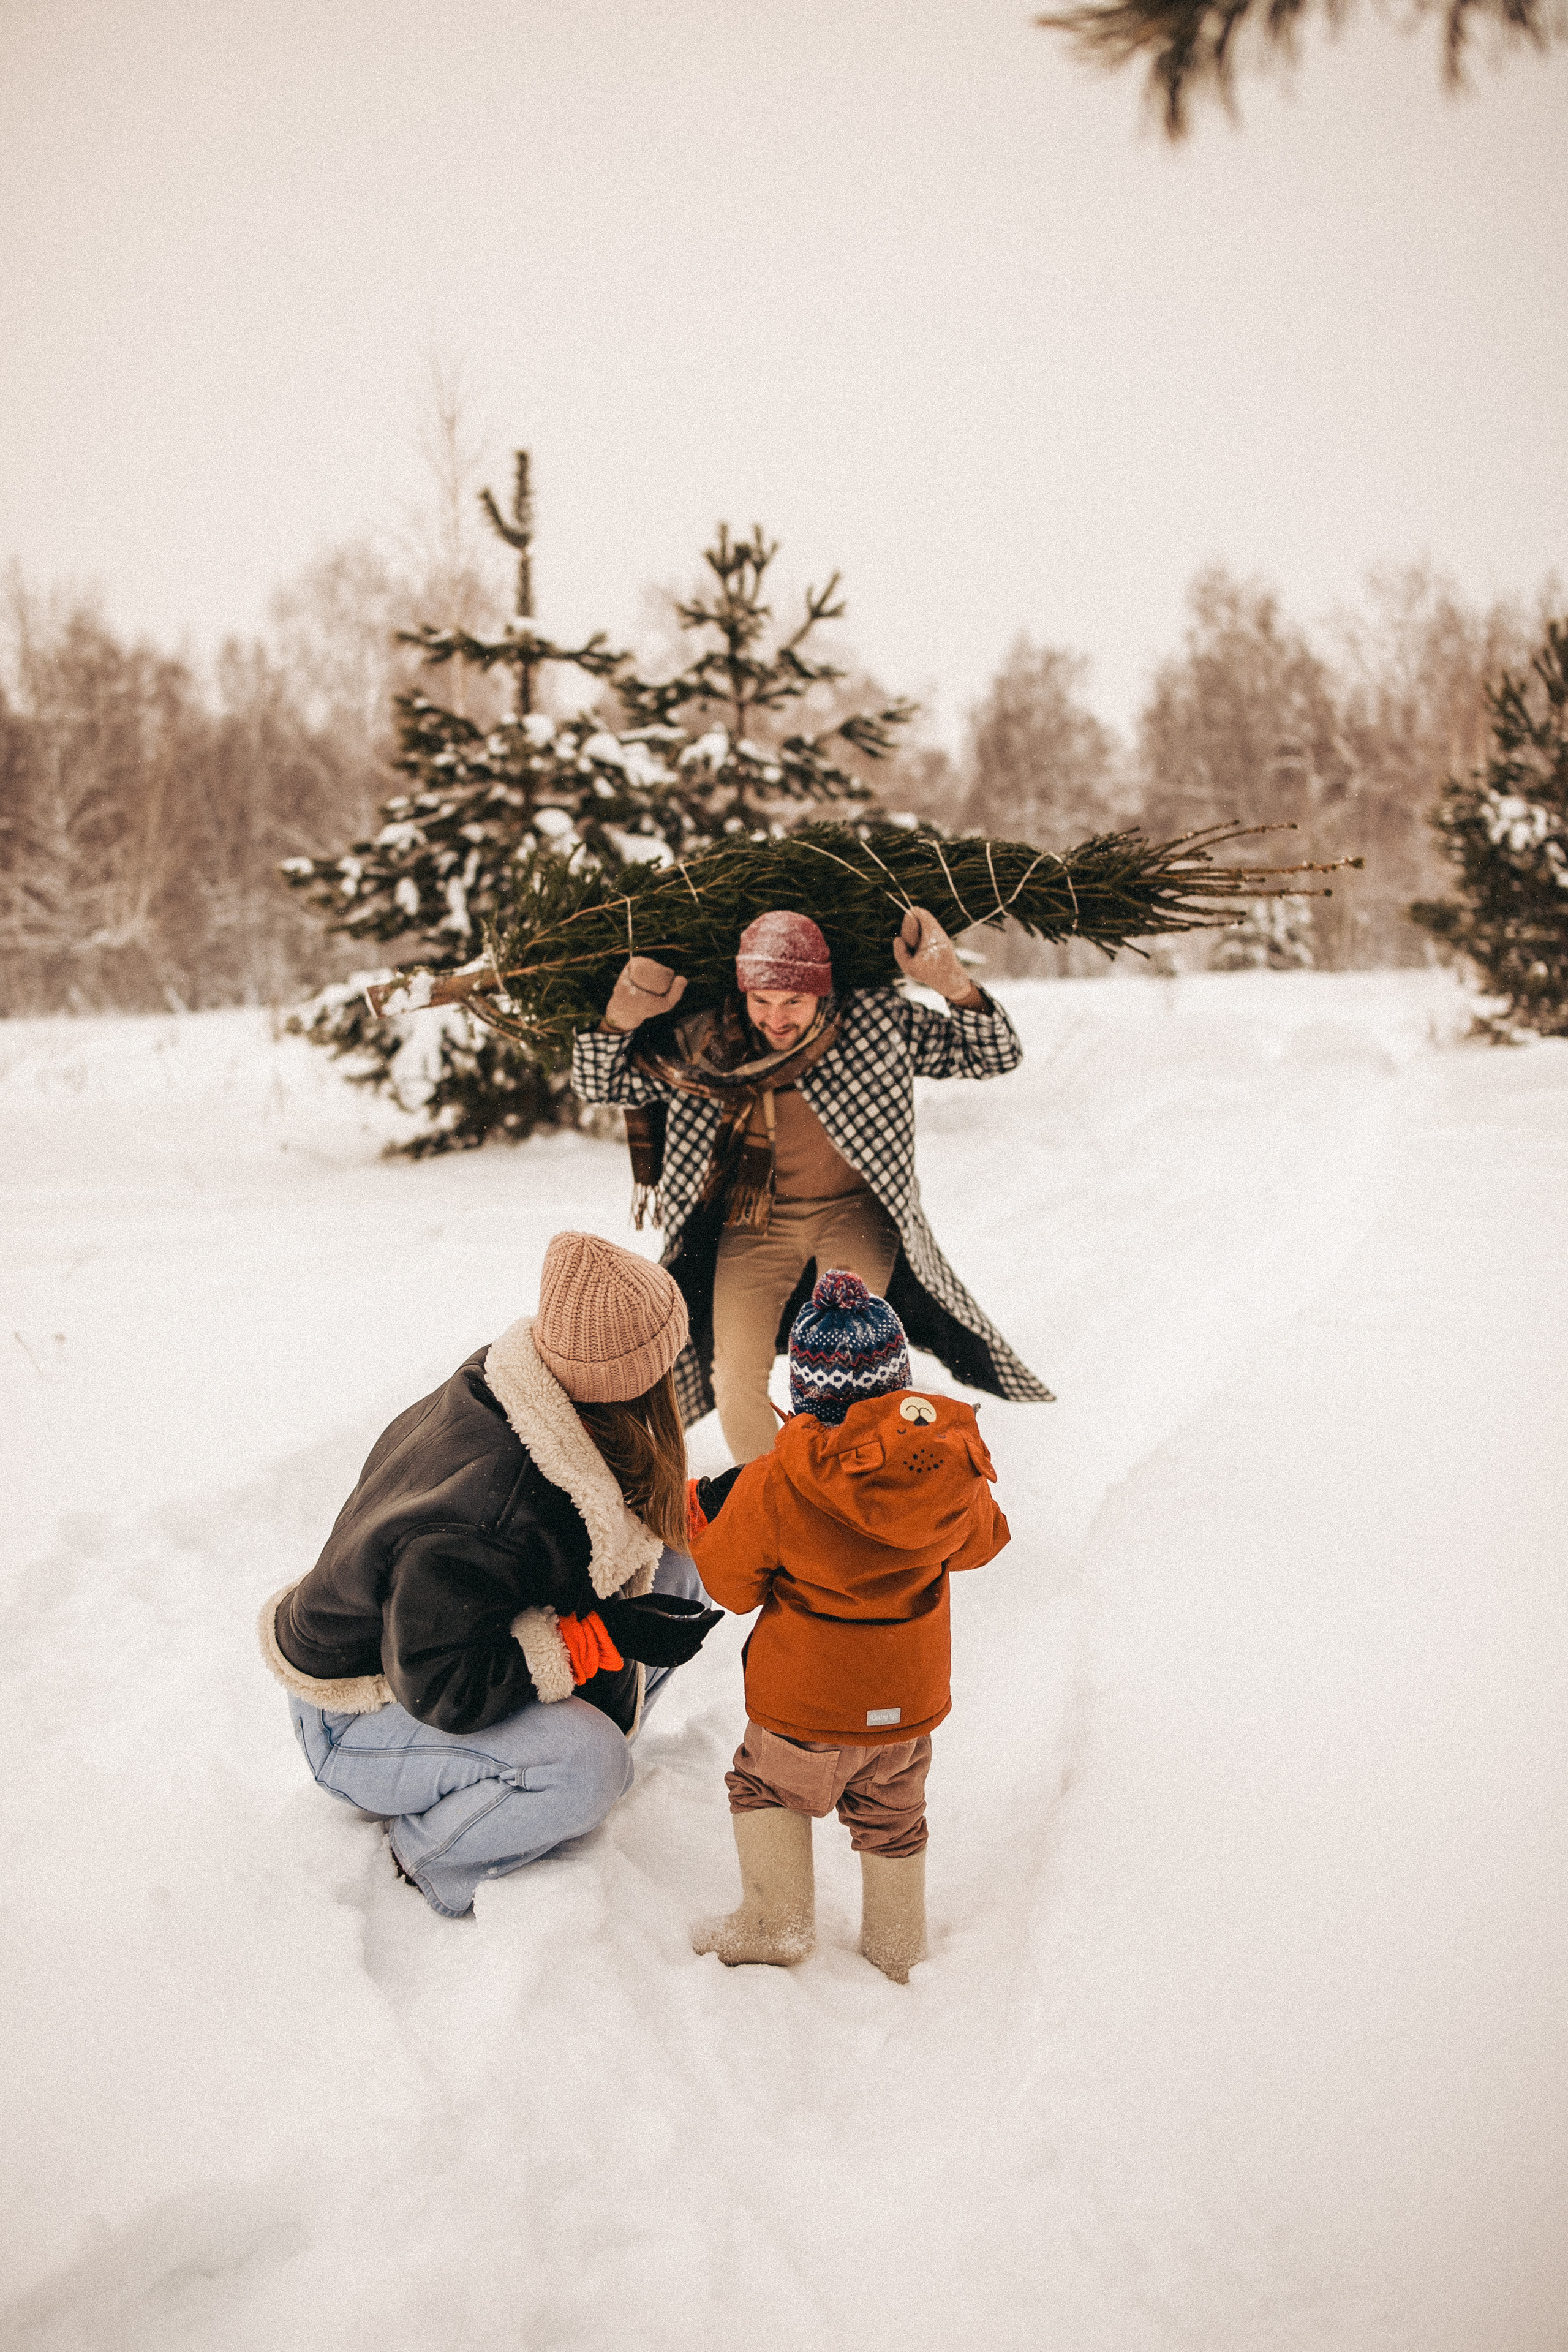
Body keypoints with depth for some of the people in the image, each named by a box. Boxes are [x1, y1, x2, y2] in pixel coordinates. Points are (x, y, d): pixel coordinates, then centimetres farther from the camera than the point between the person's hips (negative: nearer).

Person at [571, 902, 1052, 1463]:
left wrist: (955, 984, -25)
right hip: (755, 1221, 2)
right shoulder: (708, 1044, -12)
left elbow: (996, 1054, -7)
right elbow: (597, 1083, -3)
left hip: (855, 1212, -2)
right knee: (735, 1377, -10)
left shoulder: (878, 1022, -14)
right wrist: (623, 1014, -22)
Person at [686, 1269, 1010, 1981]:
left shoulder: (772, 1487, -24)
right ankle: (897, 1952, 38)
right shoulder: (951, 1469, -15)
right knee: (892, 1817, 25)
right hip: (910, 1698, 4)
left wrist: (706, 1517, 9)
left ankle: (773, 1922, 23)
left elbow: (732, 1583, -9)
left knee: (765, 1785, 25)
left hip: (806, 1705, -3)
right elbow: (979, 1543, 5)